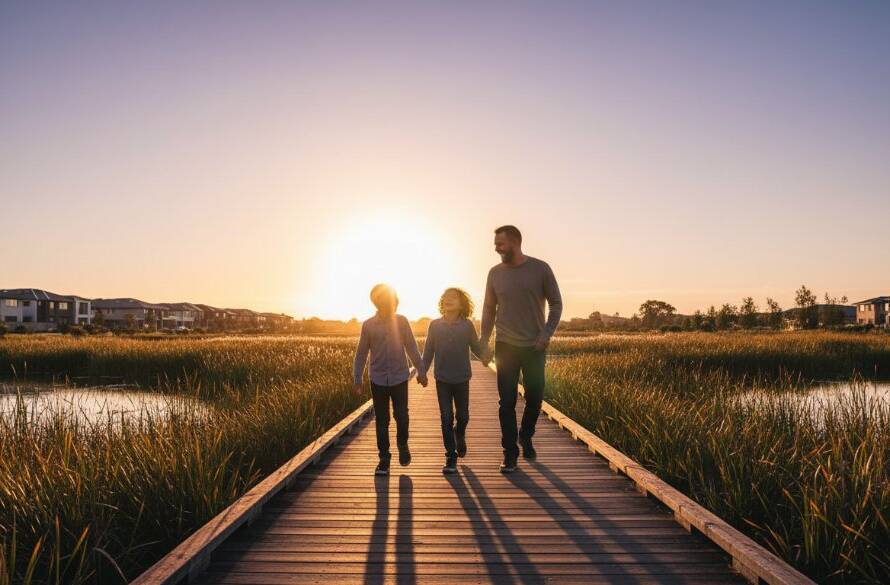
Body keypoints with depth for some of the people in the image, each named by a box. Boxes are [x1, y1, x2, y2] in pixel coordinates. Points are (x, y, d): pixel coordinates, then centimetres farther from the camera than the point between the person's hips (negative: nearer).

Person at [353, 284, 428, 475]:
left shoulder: (401, 321, -2)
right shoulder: (368, 325, -3)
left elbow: (412, 348, 4)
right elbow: (361, 353, 3)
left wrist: (421, 371, 4)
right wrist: (357, 379, 3)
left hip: (400, 378, 0)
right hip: (378, 380, 0)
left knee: (401, 416, 0)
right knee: (381, 420, 6)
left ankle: (402, 444, 29)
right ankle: (384, 458, 18)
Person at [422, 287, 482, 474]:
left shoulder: (467, 325, -4)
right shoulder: (435, 325, -2)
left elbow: (476, 348, 2)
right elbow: (428, 352, 5)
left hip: (462, 378, 0)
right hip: (442, 379, 0)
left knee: (463, 416, 10)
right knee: (446, 418, -1)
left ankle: (459, 435, 43)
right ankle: (451, 457, 8)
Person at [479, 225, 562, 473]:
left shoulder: (540, 269, -4)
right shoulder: (495, 273, 2)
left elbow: (556, 303, 1)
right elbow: (489, 310, 8)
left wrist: (547, 334, -10)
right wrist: (484, 343, 3)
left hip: (534, 347, -1)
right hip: (505, 346, 1)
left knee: (534, 398, 9)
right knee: (507, 402, -1)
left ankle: (526, 437, 35)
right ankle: (510, 452, 9)